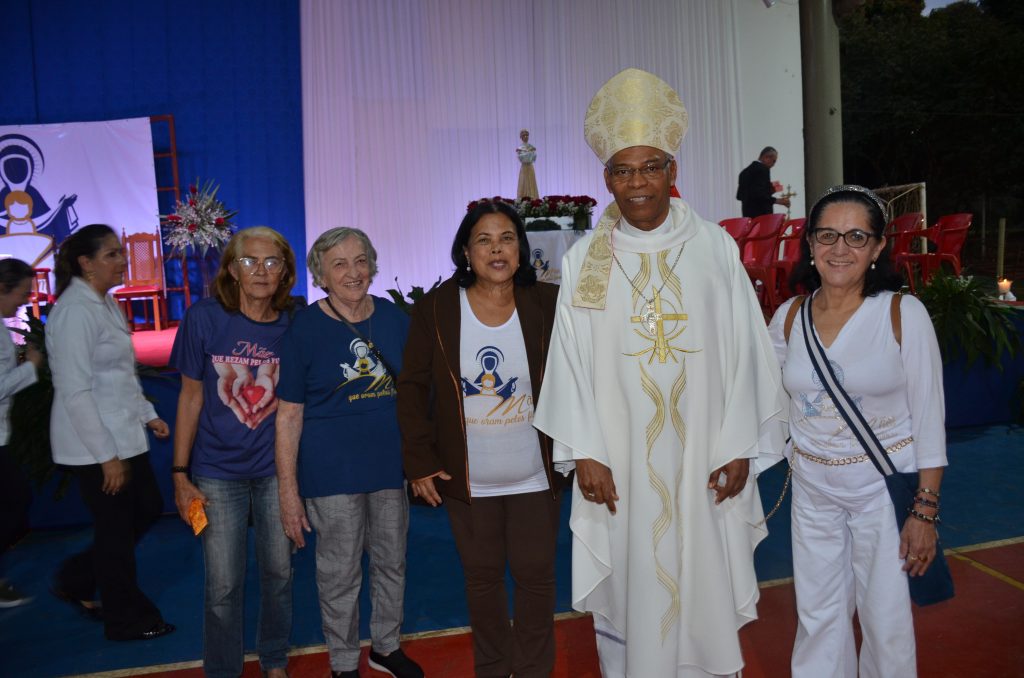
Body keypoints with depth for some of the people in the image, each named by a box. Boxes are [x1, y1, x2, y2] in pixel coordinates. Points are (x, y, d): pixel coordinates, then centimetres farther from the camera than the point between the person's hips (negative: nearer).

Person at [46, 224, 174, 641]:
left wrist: (148, 415, 15)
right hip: (94, 446, -9)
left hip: (124, 435, 9)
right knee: (117, 530, 5)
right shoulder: (75, 310, -19)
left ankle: (76, 579, 36)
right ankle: (127, 620, 24)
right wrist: (107, 456, -20)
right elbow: (75, 391, -22)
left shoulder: (107, 303, 10)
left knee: (148, 508, 18)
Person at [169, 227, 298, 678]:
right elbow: (191, 397, -3)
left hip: (277, 470, 2)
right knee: (223, 584, 6)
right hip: (219, 473, -1)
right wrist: (180, 475, -3)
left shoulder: (294, 325, -7)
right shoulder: (204, 318, -10)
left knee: (279, 572, 13)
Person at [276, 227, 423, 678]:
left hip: (391, 465, 4)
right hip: (332, 471, -4)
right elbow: (289, 415, -8)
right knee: (339, 574, 9)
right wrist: (288, 491, -10)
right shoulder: (304, 328, -9)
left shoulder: (395, 319, 2)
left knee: (392, 563, 17)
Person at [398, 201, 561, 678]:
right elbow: (413, 386, -3)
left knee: (536, 575, 10)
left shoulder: (548, 305, -6)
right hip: (468, 479, 0)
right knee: (482, 577, 14)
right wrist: (419, 460, -6)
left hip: (536, 475, 0)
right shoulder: (436, 309, -7)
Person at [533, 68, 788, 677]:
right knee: (630, 590, 10)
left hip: (701, 456, 0)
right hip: (619, 459, 0)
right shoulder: (585, 258, 1)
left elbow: (744, 351, 0)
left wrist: (738, 446, -3)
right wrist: (586, 453, -5)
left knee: (703, 586, 10)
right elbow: (572, 360, 0)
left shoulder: (715, 247, 0)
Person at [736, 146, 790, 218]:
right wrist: (777, 200, -16)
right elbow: (758, 194, -21)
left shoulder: (745, 171, 15)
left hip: (748, 214, 9)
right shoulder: (763, 169, -10)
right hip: (762, 214, -9)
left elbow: (739, 196, 16)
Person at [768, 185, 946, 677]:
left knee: (886, 622, 8)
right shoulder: (788, 318, -2)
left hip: (884, 489, -3)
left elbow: (929, 419, -9)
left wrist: (925, 512, -10)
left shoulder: (904, 314, -11)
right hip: (812, 490, 3)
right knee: (818, 619, 14)